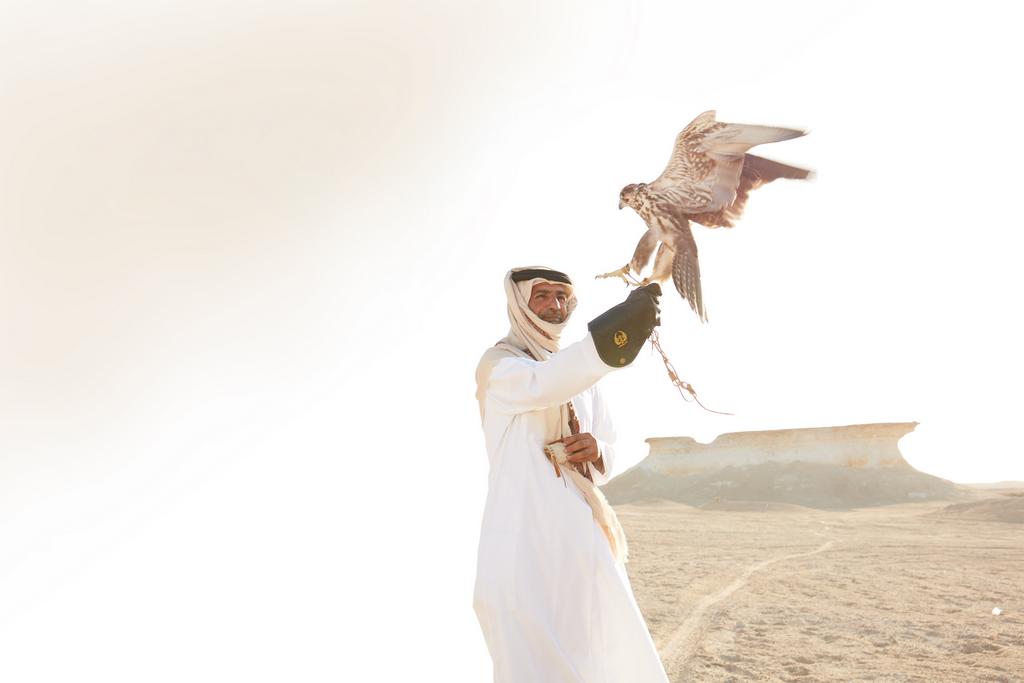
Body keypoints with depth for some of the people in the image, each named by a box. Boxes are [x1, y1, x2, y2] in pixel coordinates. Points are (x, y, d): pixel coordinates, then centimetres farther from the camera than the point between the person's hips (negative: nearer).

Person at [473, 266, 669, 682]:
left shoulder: (578, 374, 18)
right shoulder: (498, 364, -3)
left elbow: (608, 454, 18)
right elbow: (539, 385, -28)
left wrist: (595, 452, -8)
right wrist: (614, 330, -40)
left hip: (581, 530, 7)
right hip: (526, 534, -7)